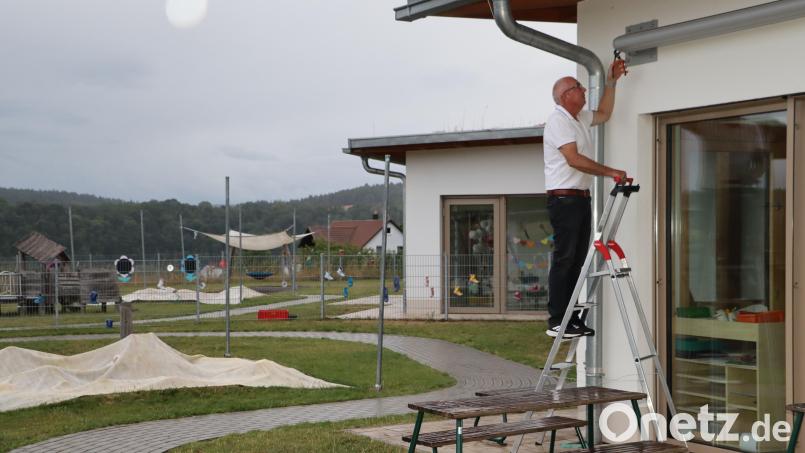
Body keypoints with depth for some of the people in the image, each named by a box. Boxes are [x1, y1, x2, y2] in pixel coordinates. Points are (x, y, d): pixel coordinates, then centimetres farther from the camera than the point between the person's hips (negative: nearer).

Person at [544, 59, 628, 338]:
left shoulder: (580, 119, 18)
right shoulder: (558, 120, -12)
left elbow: (604, 114, 36)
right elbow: (574, 159, -21)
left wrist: (611, 82, 25)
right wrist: (610, 172, -20)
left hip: (581, 198, 10)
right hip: (564, 198, -9)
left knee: (577, 260, 8)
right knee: (564, 259, -10)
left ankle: (570, 319, 11)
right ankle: (556, 322, -8)